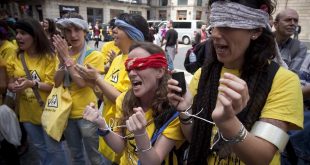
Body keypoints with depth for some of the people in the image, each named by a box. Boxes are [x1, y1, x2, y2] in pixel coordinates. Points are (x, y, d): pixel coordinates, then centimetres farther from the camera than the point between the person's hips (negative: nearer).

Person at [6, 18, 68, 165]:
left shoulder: (49, 56, -14)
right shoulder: (14, 58, -1)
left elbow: (52, 85, -16)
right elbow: (10, 84, 3)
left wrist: (32, 84, -32)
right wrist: (14, 86, -20)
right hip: (27, 112, 5)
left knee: (54, 148, 11)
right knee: (40, 147, 24)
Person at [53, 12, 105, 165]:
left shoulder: (94, 55, -14)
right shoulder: (63, 53, 3)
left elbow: (82, 82, -22)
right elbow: (57, 83, -4)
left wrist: (67, 58, -21)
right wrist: (61, 61, -17)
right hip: (67, 112, 5)